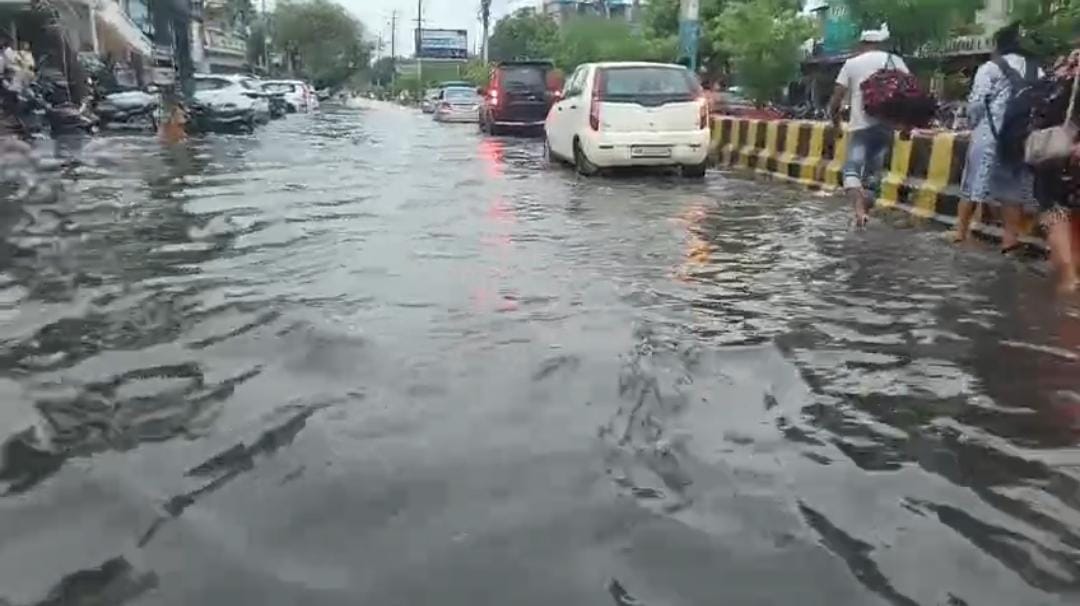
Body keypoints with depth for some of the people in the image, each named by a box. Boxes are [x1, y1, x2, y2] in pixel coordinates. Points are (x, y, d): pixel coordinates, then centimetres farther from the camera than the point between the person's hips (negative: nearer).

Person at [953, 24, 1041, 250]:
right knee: (1014, 186, 8)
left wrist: (973, 123, 9)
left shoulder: (990, 67, -3)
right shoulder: (1036, 71, 9)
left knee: (975, 183, 5)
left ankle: (961, 232, 10)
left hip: (989, 135, -4)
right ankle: (1011, 237, 7)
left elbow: (976, 102, -8)